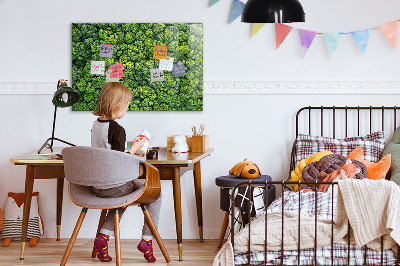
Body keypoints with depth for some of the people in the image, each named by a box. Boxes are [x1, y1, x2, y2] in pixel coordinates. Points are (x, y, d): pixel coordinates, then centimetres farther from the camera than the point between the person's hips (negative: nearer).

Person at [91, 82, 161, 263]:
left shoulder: (96, 125, 6)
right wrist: (134, 148, -7)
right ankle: (147, 239, 9)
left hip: (96, 186, 8)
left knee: (123, 195, 36)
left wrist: (129, 154, 19)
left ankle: (104, 236, 19)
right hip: (114, 186, -8)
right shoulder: (117, 129, -19)